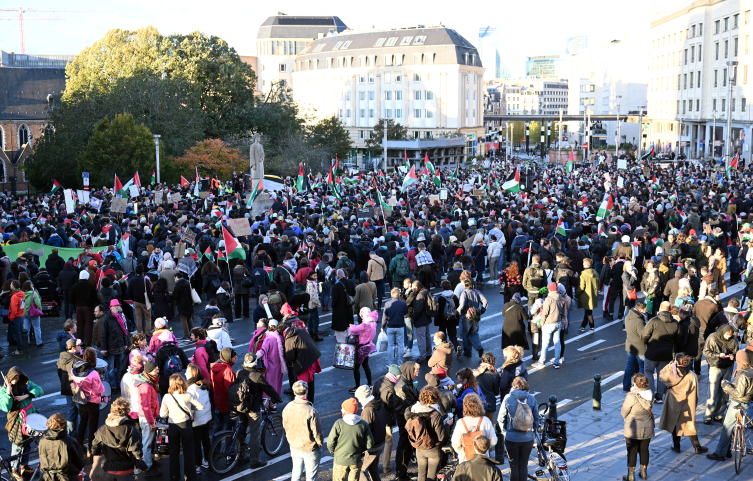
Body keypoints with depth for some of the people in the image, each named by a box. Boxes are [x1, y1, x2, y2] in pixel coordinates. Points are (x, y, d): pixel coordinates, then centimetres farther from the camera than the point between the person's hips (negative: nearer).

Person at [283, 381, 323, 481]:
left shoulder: (287, 408, -12)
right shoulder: (311, 411, -28)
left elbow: (286, 427, 3)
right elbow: (317, 432, -19)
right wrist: (320, 443, 0)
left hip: (294, 447, 5)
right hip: (310, 450, -5)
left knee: (296, 473, 23)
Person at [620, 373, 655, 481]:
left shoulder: (631, 396, -22)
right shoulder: (650, 394, -7)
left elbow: (624, 413, -12)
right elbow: (649, 409, 6)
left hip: (633, 429, -5)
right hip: (647, 427, 5)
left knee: (632, 451, 6)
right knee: (644, 450, 18)